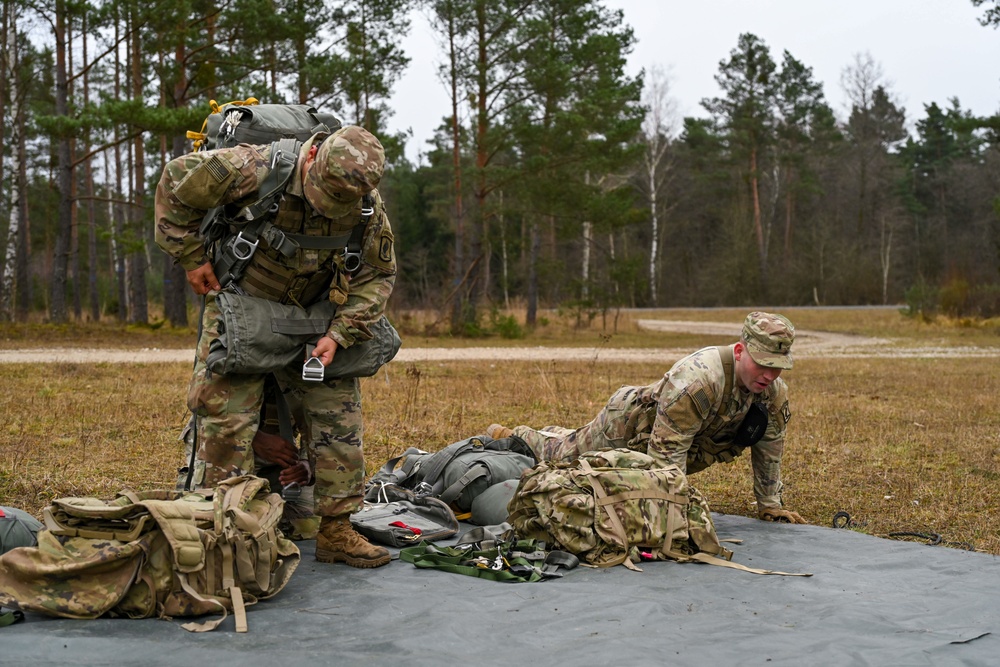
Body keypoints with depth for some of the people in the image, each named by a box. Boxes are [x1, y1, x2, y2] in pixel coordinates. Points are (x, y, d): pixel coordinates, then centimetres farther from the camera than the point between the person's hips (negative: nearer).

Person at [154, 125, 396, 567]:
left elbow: (378, 276, -3)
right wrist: (192, 258, -11)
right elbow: (176, 182, -13)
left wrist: (339, 334, -15)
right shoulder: (255, 170, -27)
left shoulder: (367, 206, -16)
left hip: (310, 322, 3)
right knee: (227, 419, -9)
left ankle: (336, 530, 9)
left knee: (338, 419, 0)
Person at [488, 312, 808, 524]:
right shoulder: (695, 382, -44)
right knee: (560, 456, 16)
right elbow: (667, 454, -40)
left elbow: (769, 448, -5)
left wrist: (769, 505, -1)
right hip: (628, 428, -7)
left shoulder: (774, 389, -19)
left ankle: (555, 434, 57)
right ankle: (511, 436, 41)